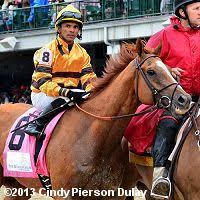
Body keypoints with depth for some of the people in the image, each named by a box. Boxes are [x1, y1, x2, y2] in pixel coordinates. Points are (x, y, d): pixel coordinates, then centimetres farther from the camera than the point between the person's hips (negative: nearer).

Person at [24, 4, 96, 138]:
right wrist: (64, 92, -32)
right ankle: (37, 124, -23)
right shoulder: (48, 50, -9)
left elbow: (88, 78, 6)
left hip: (71, 94, 6)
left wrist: (91, 91, -19)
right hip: (43, 95, -6)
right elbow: (43, 81, -18)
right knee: (60, 101, -38)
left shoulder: (82, 53, 12)